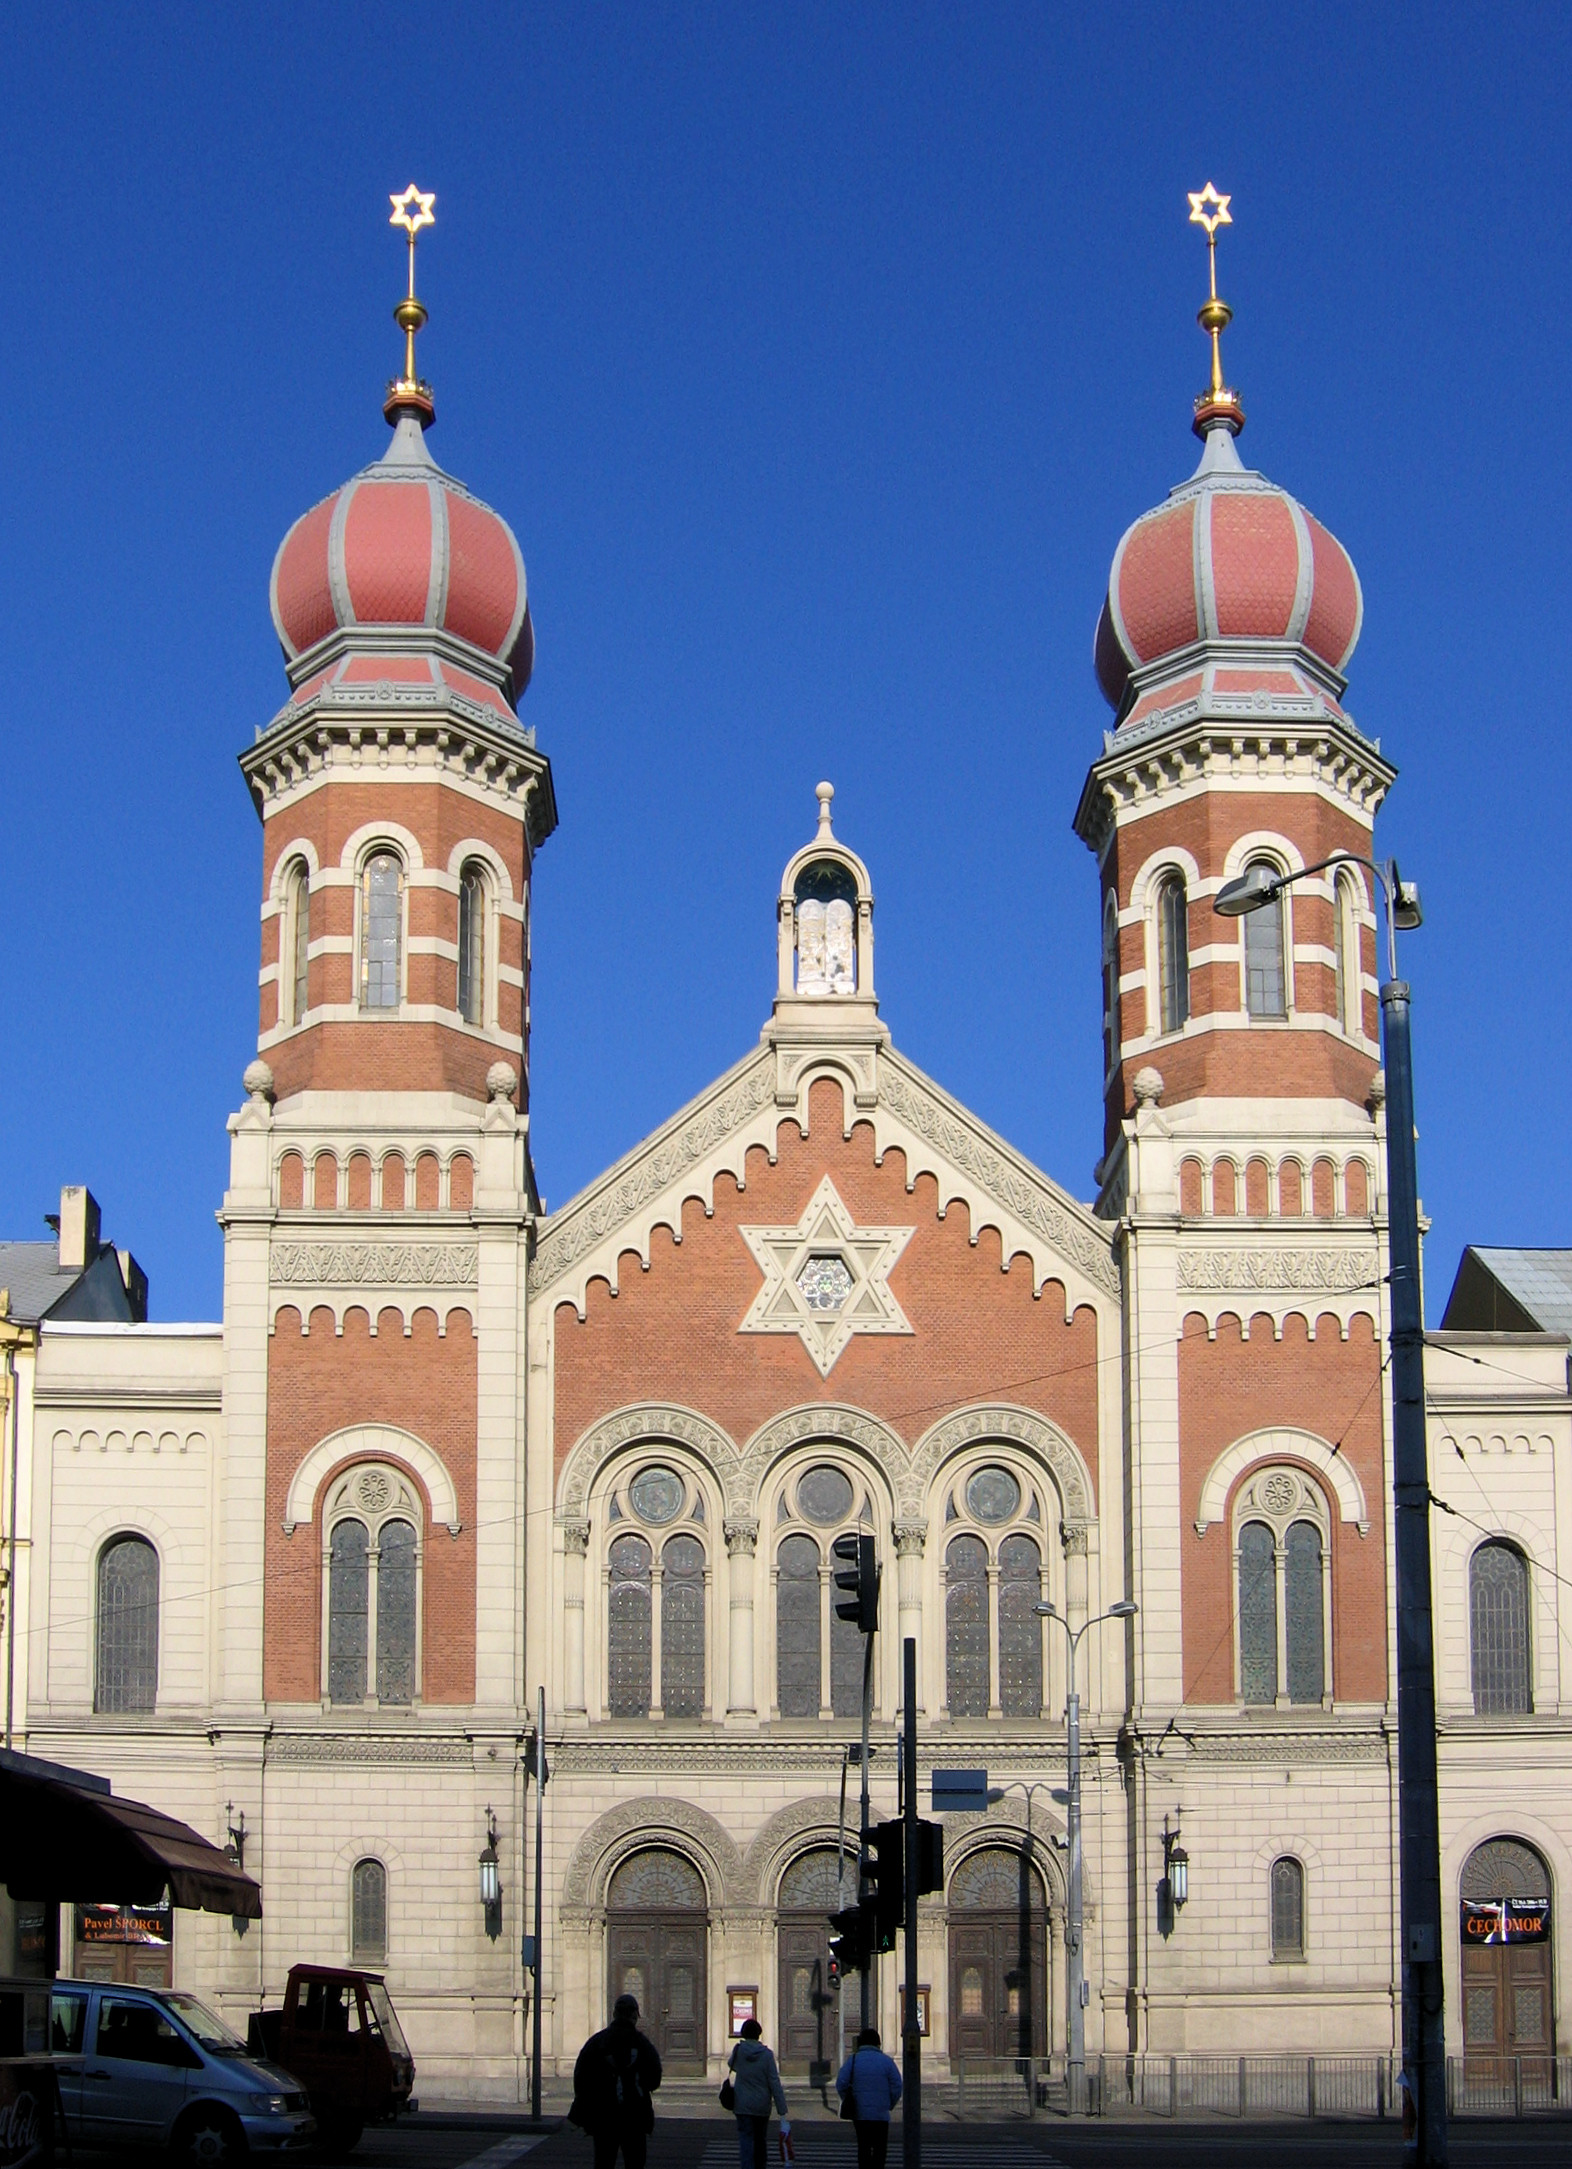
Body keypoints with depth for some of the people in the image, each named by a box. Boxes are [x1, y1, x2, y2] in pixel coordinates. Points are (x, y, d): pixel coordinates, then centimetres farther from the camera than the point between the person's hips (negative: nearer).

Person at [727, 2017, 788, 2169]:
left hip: (742, 2105, -1)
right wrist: (782, 2112, -9)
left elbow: (732, 2066, 19)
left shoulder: (738, 2050, -5)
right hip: (762, 2105, 1)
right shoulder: (767, 2054, -8)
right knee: (760, 2141, 19)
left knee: (746, 2141, -6)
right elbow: (775, 2084, -10)